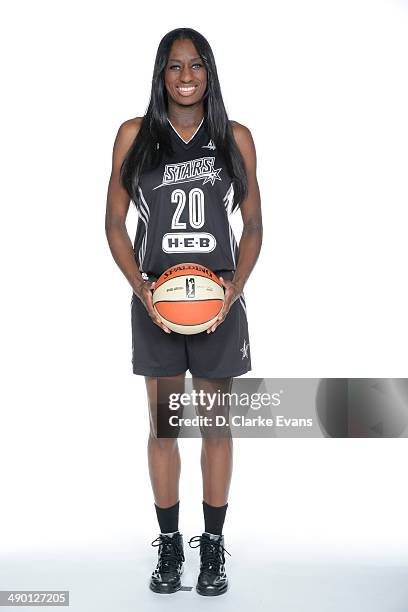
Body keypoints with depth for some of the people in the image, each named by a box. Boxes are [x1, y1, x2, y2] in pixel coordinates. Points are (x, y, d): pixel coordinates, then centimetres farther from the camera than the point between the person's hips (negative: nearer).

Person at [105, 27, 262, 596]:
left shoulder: (235, 138, 3)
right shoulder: (135, 134, 2)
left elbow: (254, 225, 5)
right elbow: (114, 222, 3)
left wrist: (237, 284, -10)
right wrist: (139, 286, -11)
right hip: (156, 302, 0)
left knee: (216, 426, 8)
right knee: (163, 425, 8)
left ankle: (213, 547, 22)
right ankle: (170, 545, 23)